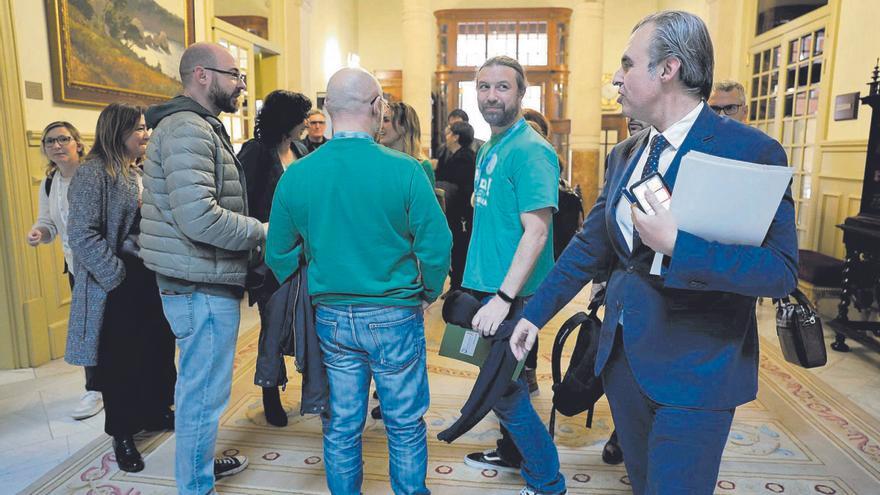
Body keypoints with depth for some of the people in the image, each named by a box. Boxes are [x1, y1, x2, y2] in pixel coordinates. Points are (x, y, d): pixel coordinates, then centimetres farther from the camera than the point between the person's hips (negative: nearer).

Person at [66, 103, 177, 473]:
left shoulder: (142, 172, 11)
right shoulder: (94, 173, -12)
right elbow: (82, 234, -19)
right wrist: (118, 276, -17)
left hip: (152, 278, 7)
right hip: (118, 286, -7)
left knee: (159, 349, 14)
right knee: (120, 359, 6)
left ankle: (155, 412, 35)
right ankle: (122, 434, 22)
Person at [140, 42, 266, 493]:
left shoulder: (198, 127, 16)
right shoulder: (188, 129, -18)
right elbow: (199, 217, -28)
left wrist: (251, 230, 8)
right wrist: (260, 231, -16)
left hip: (200, 281, 11)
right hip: (203, 286, -11)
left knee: (198, 384, 24)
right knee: (204, 393, 3)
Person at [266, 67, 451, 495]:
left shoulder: (296, 176, -4)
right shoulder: (404, 170, -14)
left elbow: (279, 255, 2)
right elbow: (436, 244, -14)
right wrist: (428, 293, 5)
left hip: (331, 319, 3)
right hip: (395, 316, -2)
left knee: (340, 428, 17)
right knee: (405, 426, 15)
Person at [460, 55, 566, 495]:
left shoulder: (530, 150, -16)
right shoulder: (490, 148, 12)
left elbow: (536, 232, -23)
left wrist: (503, 298, -26)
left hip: (511, 293, -9)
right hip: (486, 285, 9)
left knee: (505, 391, 0)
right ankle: (511, 453, 42)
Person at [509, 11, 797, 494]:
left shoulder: (750, 151, -14)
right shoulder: (624, 155, 6)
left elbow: (781, 270, -18)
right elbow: (588, 246, 11)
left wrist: (676, 244, -28)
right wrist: (535, 312, 11)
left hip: (694, 368, -6)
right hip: (623, 356, 7)